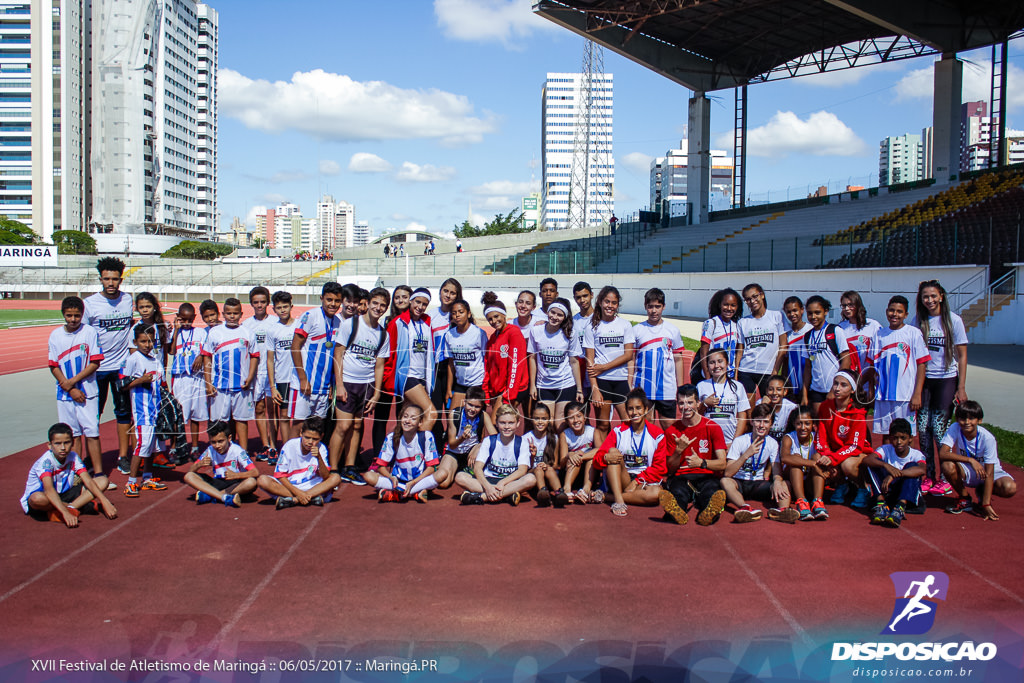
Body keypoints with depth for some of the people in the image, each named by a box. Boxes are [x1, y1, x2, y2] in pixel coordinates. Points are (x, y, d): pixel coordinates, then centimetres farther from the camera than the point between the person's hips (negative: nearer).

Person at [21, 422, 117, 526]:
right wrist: (65, 513, -51)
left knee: (102, 481, -8)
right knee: (38, 498, -43)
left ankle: (70, 507, -25)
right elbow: (49, 489, -39)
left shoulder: (73, 457, -8)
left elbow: (88, 481, -12)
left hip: (63, 495, 5)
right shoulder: (46, 461, -25)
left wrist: (105, 502, -26)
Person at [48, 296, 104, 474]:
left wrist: (73, 381, -12)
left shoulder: (90, 332, -3)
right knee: (72, 434, 7)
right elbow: (54, 367, 3)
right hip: (65, 394, 3)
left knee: (92, 433, -4)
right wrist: (70, 389, -8)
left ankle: (98, 473, -1)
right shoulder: (55, 335, 4)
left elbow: (95, 363, -6)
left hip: (87, 392, -2)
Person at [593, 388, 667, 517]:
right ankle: (618, 500, -36)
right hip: (621, 480, 1)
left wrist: (638, 481, -14)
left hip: (644, 481, 0)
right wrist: (606, 457, -28)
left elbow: (659, 468, 0)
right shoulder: (618, 432, 3)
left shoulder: (657, 435, 2)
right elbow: (597, 458, -4)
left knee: (656, 493, -34)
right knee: (613, 451, -24)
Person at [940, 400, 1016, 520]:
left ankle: (982, 492, 6)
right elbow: (942, 454, -31)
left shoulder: (987, 438, -26)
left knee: (1010, 488, -31)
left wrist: (986, 505, -31)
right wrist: (970, 460, -40)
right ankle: (964, 500, -3)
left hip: (990, 471, -1)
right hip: (967, 473, 1)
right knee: (948, 466, -31)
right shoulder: (954, 429, -21)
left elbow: (989, 473, -26)